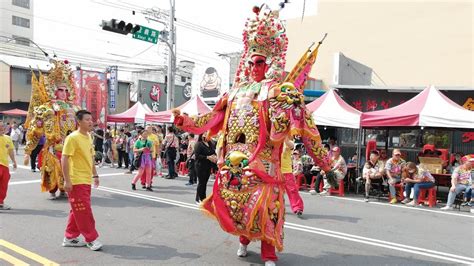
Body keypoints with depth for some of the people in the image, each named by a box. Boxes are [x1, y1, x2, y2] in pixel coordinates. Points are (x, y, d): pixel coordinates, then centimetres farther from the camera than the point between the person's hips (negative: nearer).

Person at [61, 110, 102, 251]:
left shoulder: (88, 137, 12)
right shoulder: (73, 138, -14)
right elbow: (64, 159, -17)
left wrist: (95, 175, 19)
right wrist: (67, 180, -20)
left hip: (86, 180, 9)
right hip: (77, 181, -9)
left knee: (78, 210, 15)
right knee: (84, 211, -3)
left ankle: (70, 238, 27)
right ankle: (91, 239, 6)